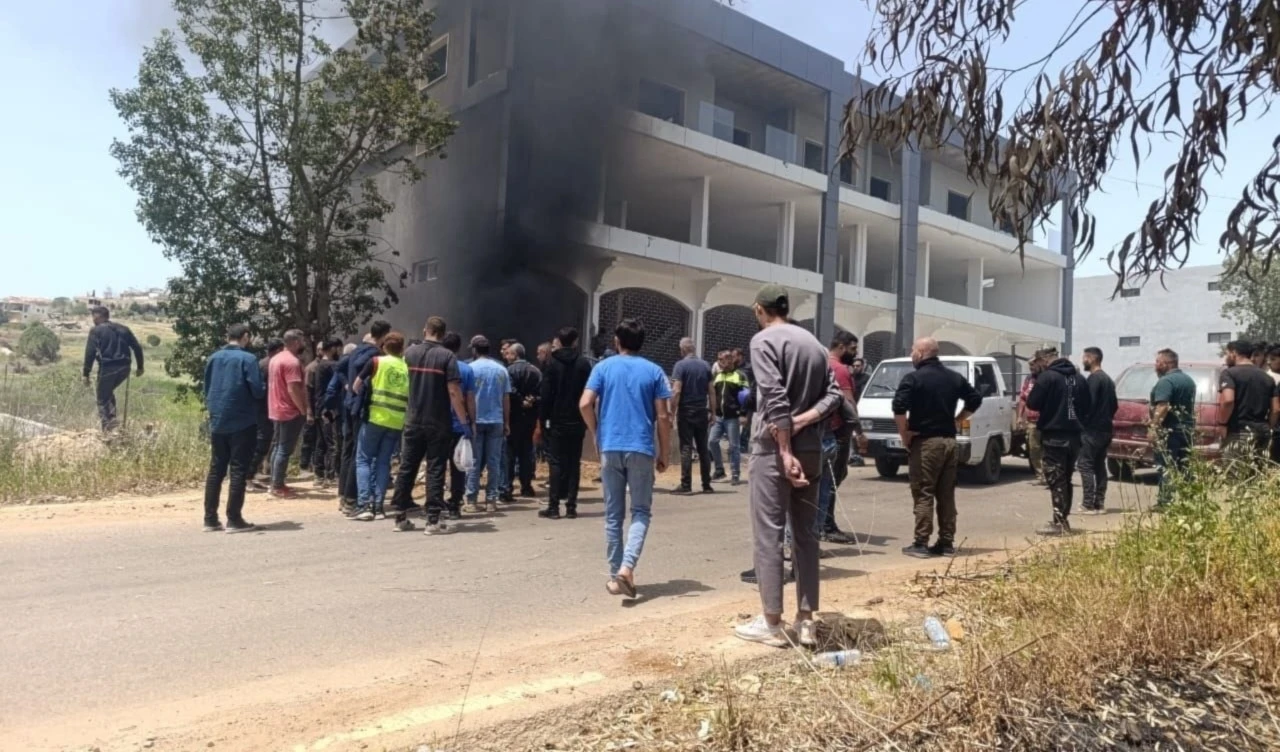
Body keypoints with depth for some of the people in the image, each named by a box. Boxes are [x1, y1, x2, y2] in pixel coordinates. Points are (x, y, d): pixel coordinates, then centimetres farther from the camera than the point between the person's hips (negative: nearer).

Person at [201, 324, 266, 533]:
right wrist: (264, 390, 6)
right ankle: (234, 519, 0)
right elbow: (258, 391, -14)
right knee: (238, 471, -1)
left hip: (217, 423, 6)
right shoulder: (247, 359, -10)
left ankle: (210, 519, 12)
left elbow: (206, 390, 16)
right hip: (242, 423, -6)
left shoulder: (213, 358, 9)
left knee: (216, 470, 11)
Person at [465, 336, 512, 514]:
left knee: (474, 463, 4)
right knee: (494, 462, 6)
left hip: (476, 421, -2)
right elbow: (506, 399, 5)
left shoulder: (471, 368, -5)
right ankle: (491, 501, 7)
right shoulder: (502, 370, 4)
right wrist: (507, 423, 11)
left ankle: (471, 501, 3)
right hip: (496, 421, 2)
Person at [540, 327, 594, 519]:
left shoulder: (552, 364, -4)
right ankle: (571, 506, 6)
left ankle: (554, 506, -1)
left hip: (557, 422, -2)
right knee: (574, 463, 7)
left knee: (556, 463, 3)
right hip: (577, 422, 2)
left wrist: (542, 419, 0)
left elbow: (546, 395, -6)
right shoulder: (584, 363, 1)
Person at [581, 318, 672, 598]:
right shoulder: (654, 371, 3)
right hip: (641, 449, -1)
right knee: (640, 512, 7)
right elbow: (662, 417, -1)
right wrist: (664, 453, 8)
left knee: (613, 515, 10)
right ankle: (627, 567, -13)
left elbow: (585, 404, -5)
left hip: (611, 448, 1)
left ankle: (615, 575, 14)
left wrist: (598, 435, 10)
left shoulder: (604, 367, 4)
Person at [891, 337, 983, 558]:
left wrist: (904, 435, -9)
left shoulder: (914, 378, -9)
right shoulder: (955, 377, 12)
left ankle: (921, 544, -5)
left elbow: (899, 408, -20)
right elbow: (975, 400, 19)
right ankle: (946, 543, 14)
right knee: (946, 495, 11)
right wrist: (956, 421, 17)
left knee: (923, 494, -4)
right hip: (950, 442, 6)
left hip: (925, 442, -6)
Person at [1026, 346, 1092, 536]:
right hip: (1074, 435, 7)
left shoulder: (1047, 376, -13)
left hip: (1054, 436, -7)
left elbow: (1033, 403, -11)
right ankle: (1064, 520, 21)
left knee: (1056, 480, -4)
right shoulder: (1079, 378, 10)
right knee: (1066, 479, 15)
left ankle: (1059, 523, -5)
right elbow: (1087, 407, 15)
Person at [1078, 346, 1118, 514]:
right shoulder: (1108, 379, 18)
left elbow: (1089, 403, -20)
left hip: (1091, 429, -10)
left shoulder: (1094, 378, -13)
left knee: (1086, 466, -8)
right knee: (1099, 466, 11)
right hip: (1105, 429, 10)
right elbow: (1114, 405, 21)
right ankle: (1099, 503, 12)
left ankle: (1089, 505, -11)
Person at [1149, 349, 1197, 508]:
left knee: (1167, 468, -8)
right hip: (1187, 429, 9)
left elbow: (1162, 407, -25)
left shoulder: (1166, 381, -15)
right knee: (1182, 467, 13)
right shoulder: (1189, 380, 16)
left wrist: (1153, 429, -25)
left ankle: (1165, 502, -10)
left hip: (1169, 431, -9)